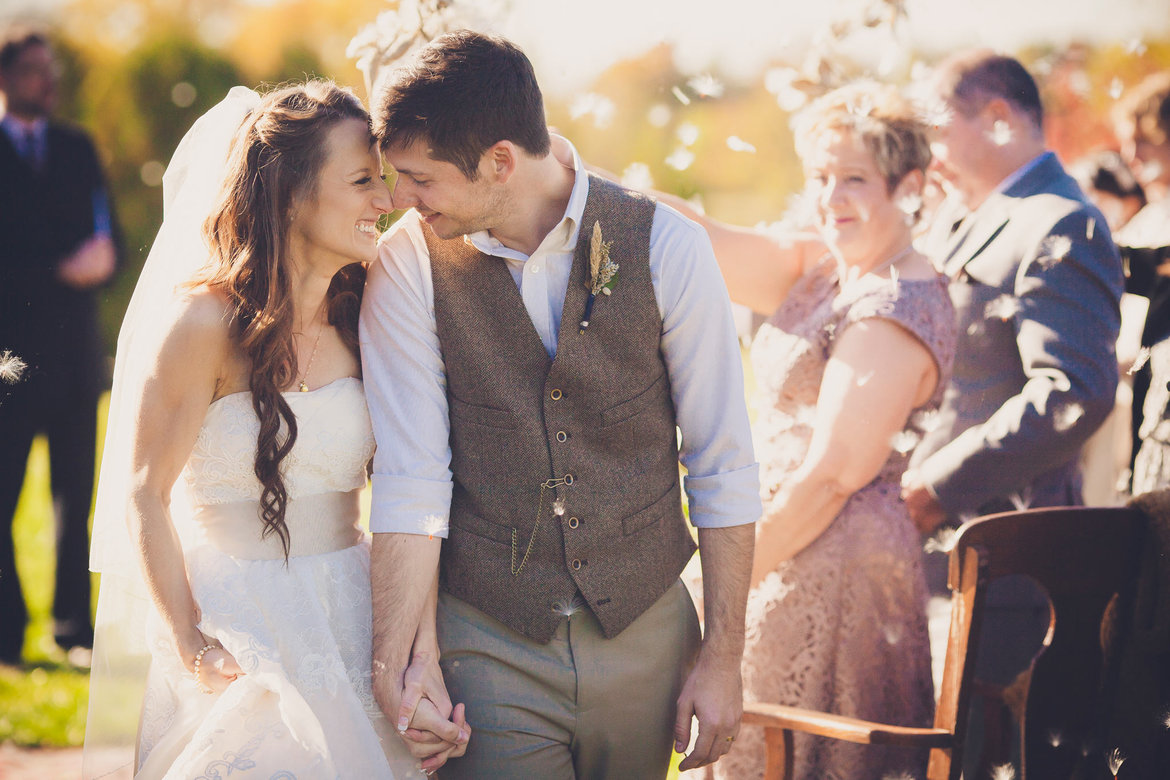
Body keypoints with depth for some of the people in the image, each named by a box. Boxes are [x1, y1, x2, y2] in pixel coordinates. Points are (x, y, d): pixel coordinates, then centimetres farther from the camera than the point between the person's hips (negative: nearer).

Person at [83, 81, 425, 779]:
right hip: (239, 630, -5)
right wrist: (191, 645, -13)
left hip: (353, 613, 5)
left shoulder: (360, 316, 3)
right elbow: (144, 494, -11)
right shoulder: (205, 321, -14)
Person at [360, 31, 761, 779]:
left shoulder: (664, 246, -9)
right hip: (488, 645, -1)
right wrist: (404, 653, -18)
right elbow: (411, 473, -10)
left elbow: (723, 465, -4)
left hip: (644, 632, 1)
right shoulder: (410, 264, -8)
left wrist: (723, 657, -3)